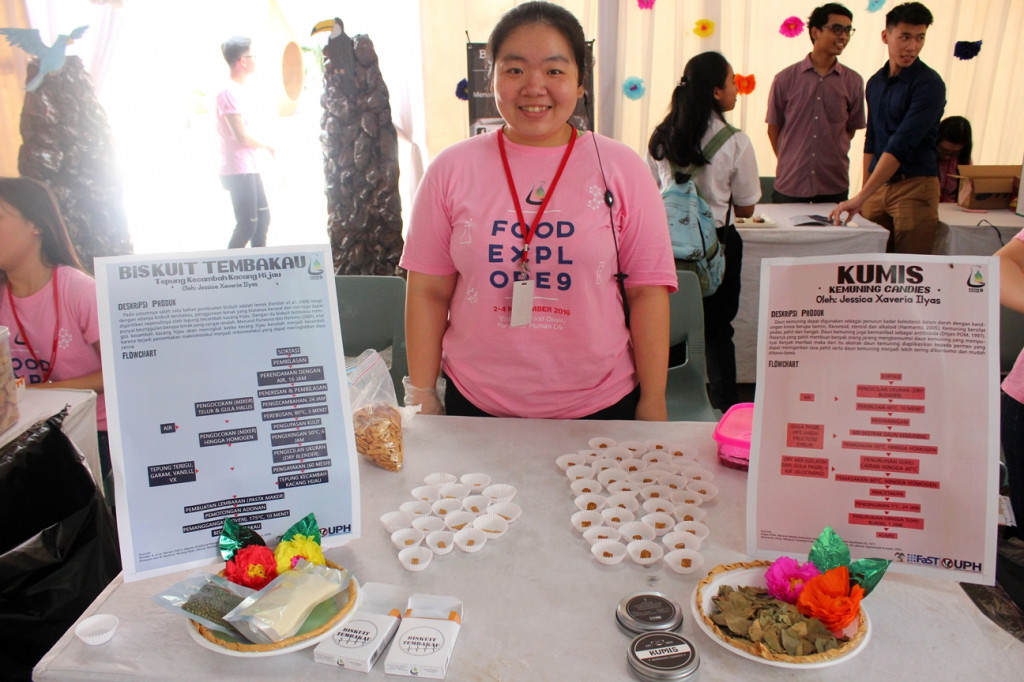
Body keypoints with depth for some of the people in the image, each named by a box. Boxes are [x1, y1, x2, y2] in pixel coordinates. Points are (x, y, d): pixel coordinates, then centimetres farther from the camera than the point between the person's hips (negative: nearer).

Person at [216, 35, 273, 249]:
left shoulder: (239, 89, 15)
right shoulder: (229, 93, -15)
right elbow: (242, 136, -19)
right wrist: (266, 145, -4)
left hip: (249, 169, 10)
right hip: (238, 170, -10)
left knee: (262, 217, 14)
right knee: (247, 224, -9)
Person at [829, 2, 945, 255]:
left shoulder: (929, 84, -10)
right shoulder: (875, 83, 11)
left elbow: (901, 145, -20)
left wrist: (861, 197, -27)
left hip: (914, 186, -6)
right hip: (877, 186, 6)